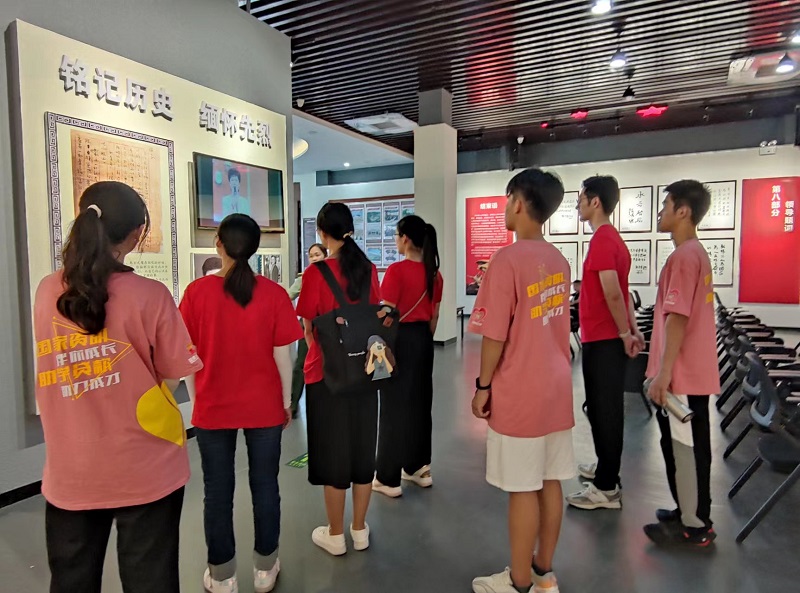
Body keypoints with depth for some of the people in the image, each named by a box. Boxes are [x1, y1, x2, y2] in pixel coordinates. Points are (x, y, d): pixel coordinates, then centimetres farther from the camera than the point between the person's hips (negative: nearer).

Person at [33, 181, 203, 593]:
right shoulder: (150, 296, -16)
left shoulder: (46, 292, -3)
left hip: (70, 473, 4)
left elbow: (58, 369, 8)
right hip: (145, 471, -4)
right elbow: (170, 379, -10)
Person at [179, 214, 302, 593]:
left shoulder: (197, 292, -9)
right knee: (265, 487, 14)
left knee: (218, 491, 13)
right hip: (264, 406, 0)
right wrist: (286, 400, 7)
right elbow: (282, 355, -6)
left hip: (213, 407, 0)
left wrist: (197, 399, 12)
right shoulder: (273, 294, -10)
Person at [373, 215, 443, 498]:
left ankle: (389, 479, 10)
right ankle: (419, 468, 28)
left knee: (395, 406, 1)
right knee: (420, 402, 16)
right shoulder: (434, 273, 5)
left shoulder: (397, 270, -16)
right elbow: (434, 316, 12)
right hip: (423, 340, 7)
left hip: (399, 340, -7)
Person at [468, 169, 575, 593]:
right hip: (556, 388, 8)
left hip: (519, 395, -7)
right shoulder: (559, 261, 6)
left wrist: (483, 386, -7)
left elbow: (495, 335, -17)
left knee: (522, 490, 5)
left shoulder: (507, 259, -18)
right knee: (550, 483, 15)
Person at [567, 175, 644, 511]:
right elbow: (622, 292, 15)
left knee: (604, 411, -2)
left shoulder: (601, 241, -17)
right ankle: (606, 469, 34)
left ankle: (606, 489, 8)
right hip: (608, 338, 10)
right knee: (603, 408, 19)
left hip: (603, 341, -10)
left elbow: (613, 295, -22)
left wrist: (625, 335, -14)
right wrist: (632, 331, 15)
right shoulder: (612, 238, 15)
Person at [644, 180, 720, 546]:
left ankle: (694, 527, 15)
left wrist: (662, 374, -21)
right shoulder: (696, 253, 14)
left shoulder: (682, 256, -18)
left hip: (682, 375, -10)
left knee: (684, 447, 2)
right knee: (687, 445, 18)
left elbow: (677, 318, -23)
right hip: (693, 371, 10)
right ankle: (691, 515, 31)